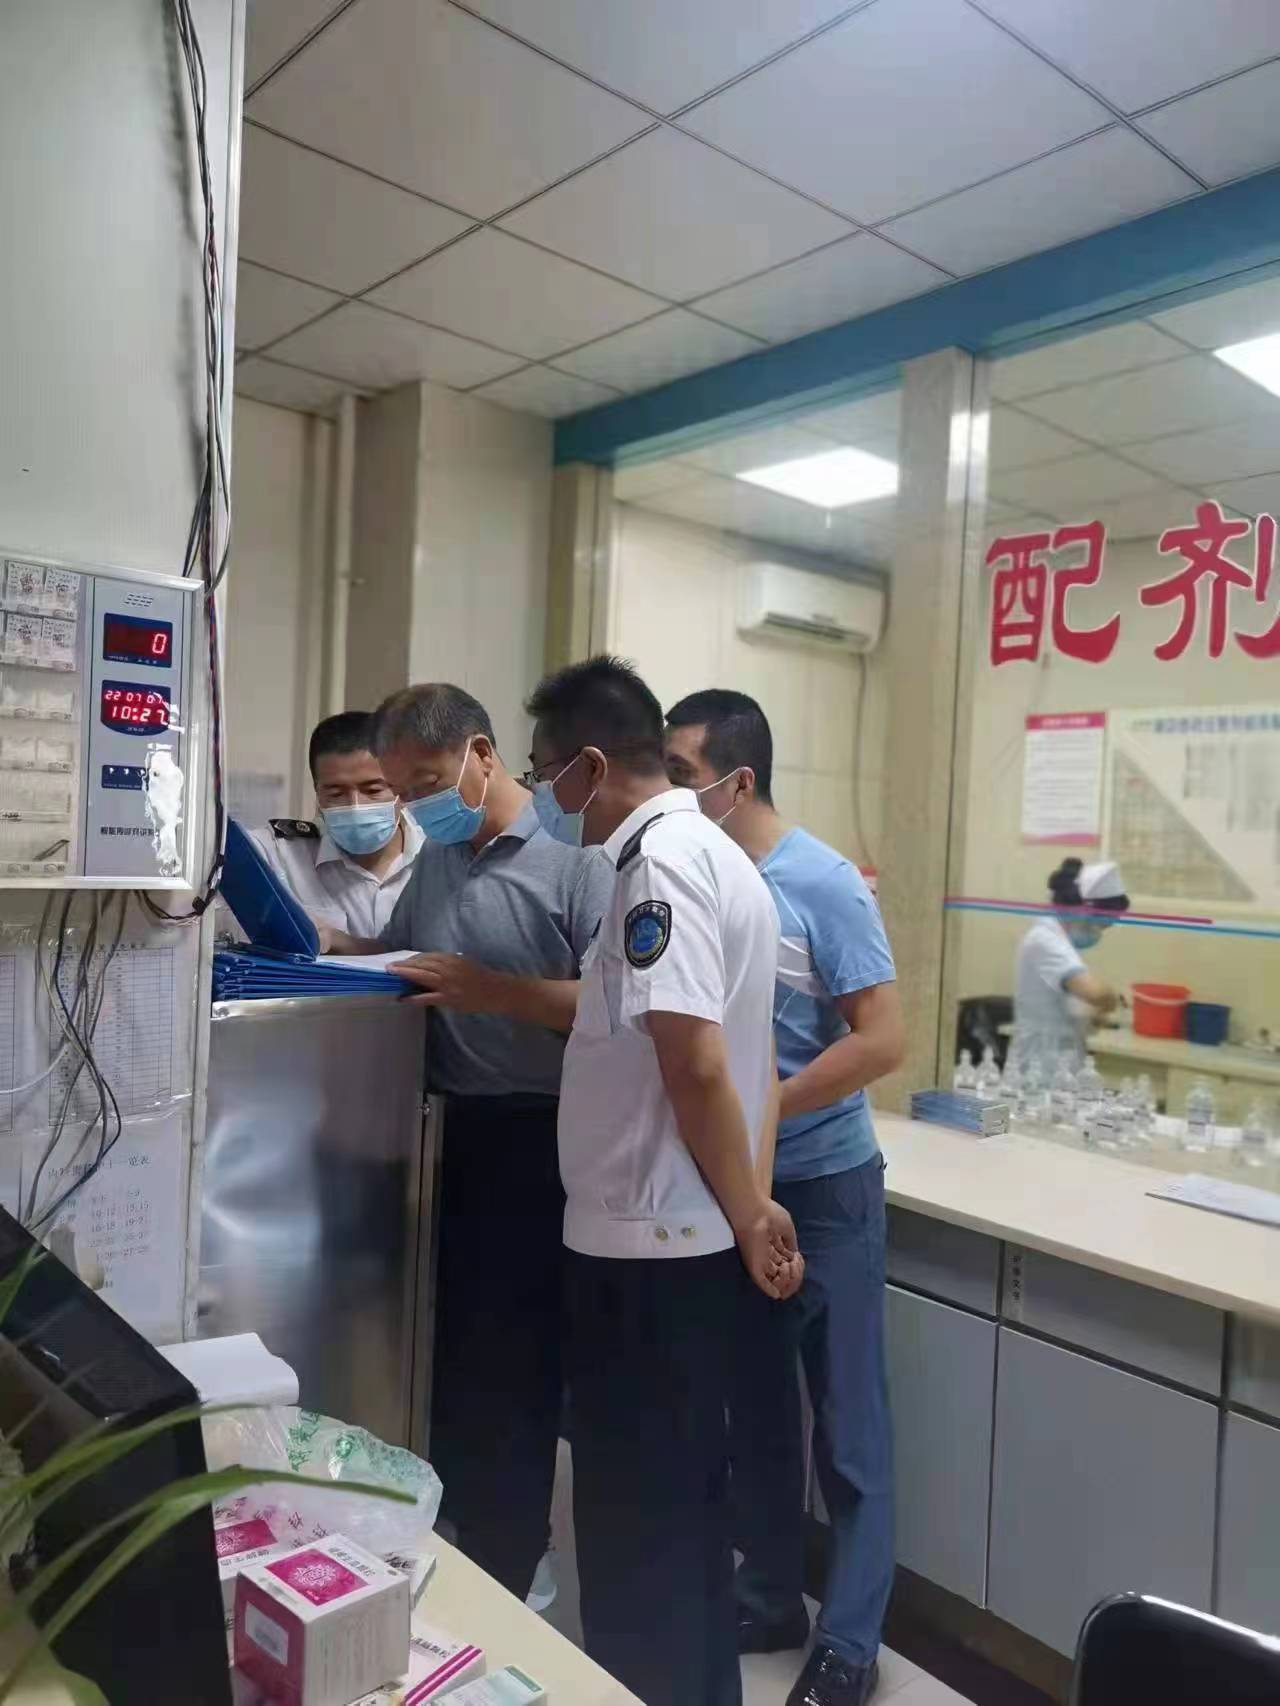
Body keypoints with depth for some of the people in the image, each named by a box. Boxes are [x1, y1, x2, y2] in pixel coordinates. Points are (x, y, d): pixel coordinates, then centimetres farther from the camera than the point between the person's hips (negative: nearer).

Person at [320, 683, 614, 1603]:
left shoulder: (572, 854, -15)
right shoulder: (436, 862, 11)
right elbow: (393, 955, 22)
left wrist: (490, 990, -25)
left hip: (538, 1140, -8)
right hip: (451, 1131, 8)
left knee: (513, 1359, 6)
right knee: (453, 1345, 19)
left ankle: (500, 1577, 28)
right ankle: (457, 1554, 40)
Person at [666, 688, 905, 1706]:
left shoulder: (822, 884, -17)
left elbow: (883, 1039, -19)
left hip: (824, 1188, -5)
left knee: (848, 1423, 9)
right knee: (754, 1407, 19)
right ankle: (770, 1601, 38)